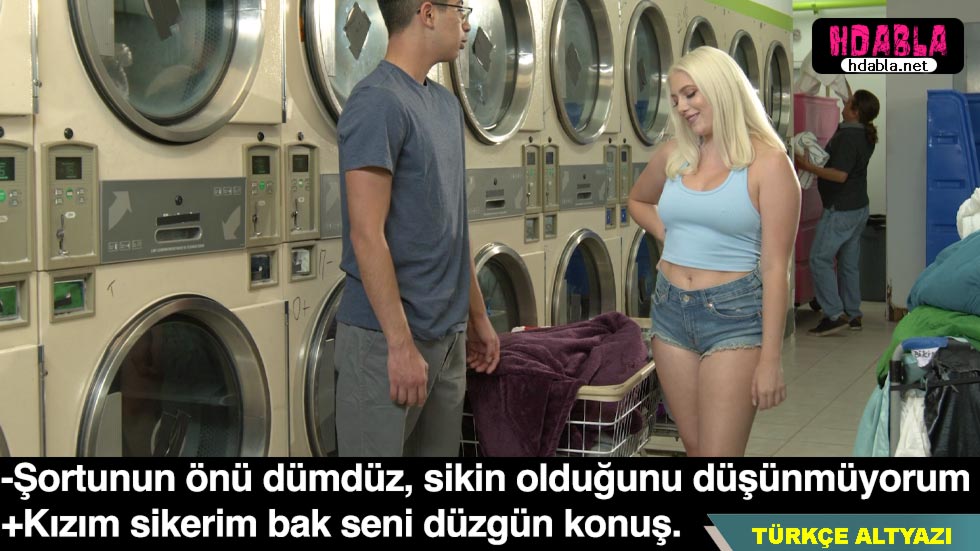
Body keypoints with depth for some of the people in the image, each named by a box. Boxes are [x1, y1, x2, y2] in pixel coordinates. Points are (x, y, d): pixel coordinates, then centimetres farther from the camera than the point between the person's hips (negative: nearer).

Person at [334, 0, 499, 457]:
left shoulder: (446, 104, 12)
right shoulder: (377, 102, -14)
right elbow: (367, 235, -19)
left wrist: (478, 317, 18)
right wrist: (401, 344, -20)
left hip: (448, 333, 8)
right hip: (386, 338, -8)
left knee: (442, 451, 15)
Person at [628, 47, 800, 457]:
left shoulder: (767, 162, -9)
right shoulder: (674, 154, 6)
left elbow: (775, 267, -12)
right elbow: (638, 201, 29)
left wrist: (770, 359, -14)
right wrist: (667, 233, 8)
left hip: (734, 315, -6)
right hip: (670, 309, 6)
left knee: (718, 453, -6)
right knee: (693, 446, 14)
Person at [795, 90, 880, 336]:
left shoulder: (847, 137, -21)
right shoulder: (866, 135, 8)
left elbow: (840, 175, -26)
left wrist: (809, 167, -19)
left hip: (840, 210, -10)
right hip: (859, 207, 10)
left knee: (820, 259, -5)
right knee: (849, 262, 14)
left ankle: (834, 315, -8)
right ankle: (853, 315, 19)